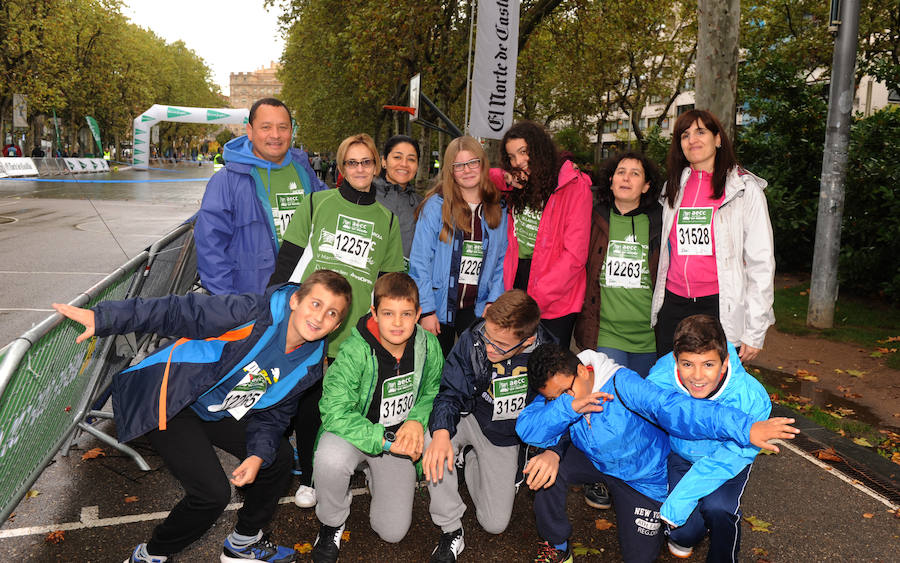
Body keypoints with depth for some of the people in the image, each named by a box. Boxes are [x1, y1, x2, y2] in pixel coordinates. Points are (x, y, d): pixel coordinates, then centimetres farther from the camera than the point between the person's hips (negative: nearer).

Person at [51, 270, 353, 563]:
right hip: (168, 402, -7)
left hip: (219, 412, 7)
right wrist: (103, 318, -29)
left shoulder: (309, 364, -6)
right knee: (213, 493, -16)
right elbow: (177, 312, -27)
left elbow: (273, 413, 4)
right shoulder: (255, 313, -29)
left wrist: (259, 455, -14)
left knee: (278, 457, 7)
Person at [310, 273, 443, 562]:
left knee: (393, 532, -2)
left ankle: (375, 477, 30)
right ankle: (331, 525, -5)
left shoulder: (428, 346, -14)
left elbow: (434, 392, 2)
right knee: (330, 459, -39)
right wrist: (384, 439, -36)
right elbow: (334, 413, -30)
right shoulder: (354, 352, -27)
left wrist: (416, 420, -19)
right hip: (357, 432, -3)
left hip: (400, 437, 3)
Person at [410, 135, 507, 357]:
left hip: (477, 310, 2)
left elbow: (503, 260, 7)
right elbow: (420, 261, -8)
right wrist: (427, 310, -11)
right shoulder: (436, 206, -6)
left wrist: (493, 301, -4)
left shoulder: (498, 210, 4)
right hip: (439, 307, -2)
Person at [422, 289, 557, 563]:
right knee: (433, 443, -36)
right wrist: (441, 432, -42)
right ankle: (451, 531, -13)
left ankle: (472, 461, 35)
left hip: (505, 438, 1)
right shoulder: (471, 340, -28)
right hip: (469, 420, -1)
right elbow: (451, 393, -21)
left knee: (495, 523, 6)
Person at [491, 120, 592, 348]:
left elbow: (575, 255, -14)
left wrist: (536, 298, -16)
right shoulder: (517, 184, 8)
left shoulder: (575, 186, -10)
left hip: (555, 300, -5)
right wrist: (509, 181, 1)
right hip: (516, 280, 5)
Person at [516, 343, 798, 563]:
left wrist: (745, 428, -55)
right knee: (547, 466, -26)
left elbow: (673, 407, -46)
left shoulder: (620, 383, -34)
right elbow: (526, 429, -32)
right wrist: (569, 407, -47)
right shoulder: (555, 393, -17)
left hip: (643, 474, -3)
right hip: (592, 459, 3)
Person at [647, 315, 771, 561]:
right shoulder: (660, 379, -30)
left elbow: (727, 460, -28)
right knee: (685, 530, -15)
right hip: (679, 454, 1)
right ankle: (683, 536, 23)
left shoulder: (752, 399, -32)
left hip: (727, 457, 0)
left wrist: (677, 502, -33)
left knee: (718, 508, -27)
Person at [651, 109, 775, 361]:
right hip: (673, 306, 4)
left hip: (721, 308, -4)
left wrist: (755, 331, -7)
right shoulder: (674, 188, 12)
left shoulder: (745, 189, -1)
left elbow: (761, 262, -3)